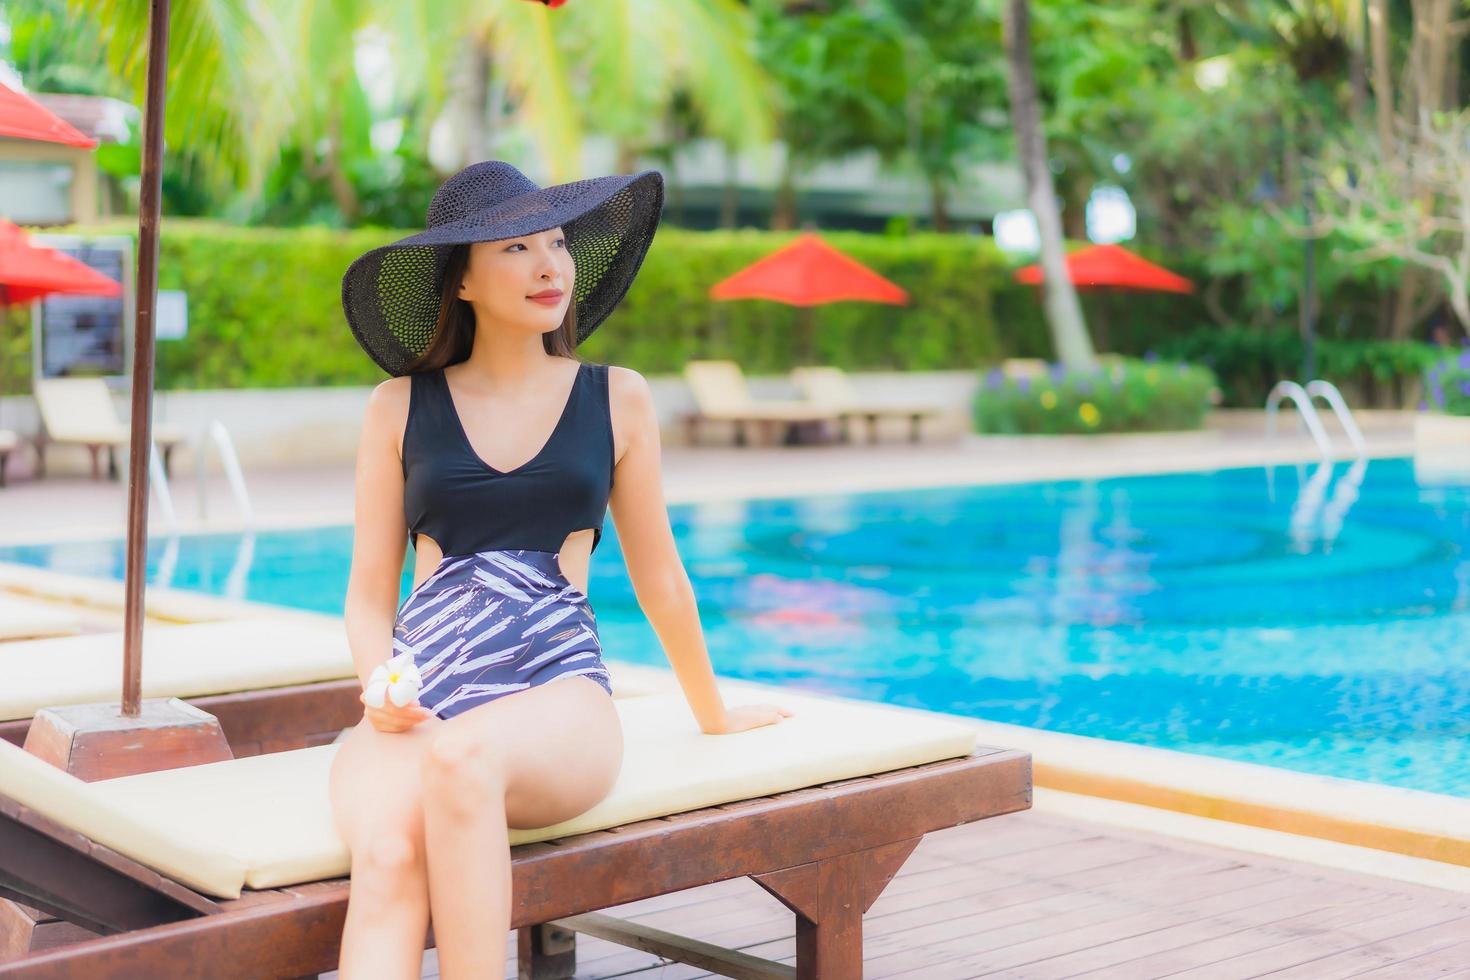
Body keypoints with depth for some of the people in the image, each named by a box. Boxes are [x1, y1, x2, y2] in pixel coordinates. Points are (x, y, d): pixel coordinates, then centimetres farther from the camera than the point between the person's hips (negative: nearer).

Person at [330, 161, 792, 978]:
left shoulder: (617, 399, 11)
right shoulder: (401, 406, 12)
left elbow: (659, 578, 21)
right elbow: (370, 591, 14)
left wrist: (714, 714, 29)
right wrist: (379, 686, -7)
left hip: (558, 695, -1)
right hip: (416, 706, 1)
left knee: (458, 761, -37)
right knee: (388, 850, -33)